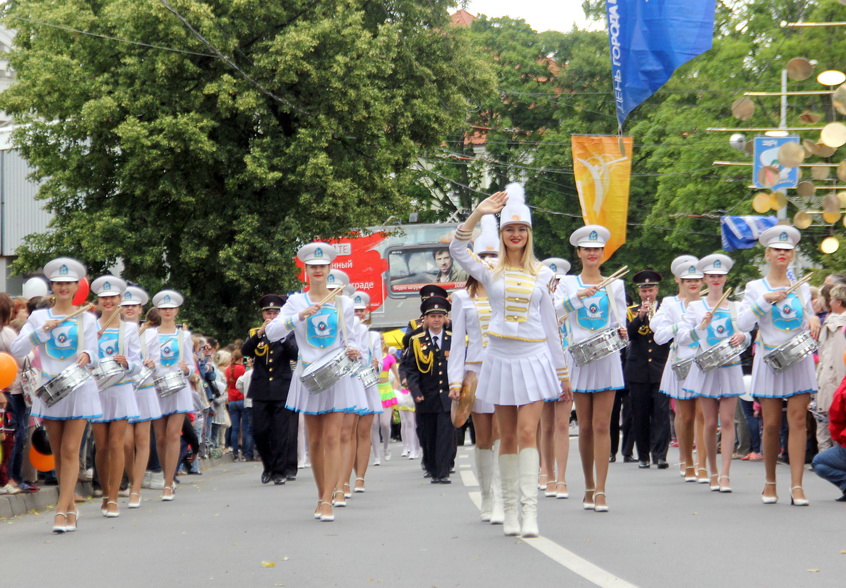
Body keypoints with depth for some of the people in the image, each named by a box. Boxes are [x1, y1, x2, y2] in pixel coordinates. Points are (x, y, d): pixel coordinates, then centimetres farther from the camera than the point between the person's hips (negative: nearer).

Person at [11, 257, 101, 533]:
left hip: (78, 388, -2)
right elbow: (17, 349, -2)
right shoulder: (39, 317, 7)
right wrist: (43, 330, -12)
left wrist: (87, 357, -21)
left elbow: (93, 357, 3)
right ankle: (70, 505, 20)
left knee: (70, 450, -10)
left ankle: (62, 511, -14)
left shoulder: (87, 319, 6)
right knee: (57, 453, 7)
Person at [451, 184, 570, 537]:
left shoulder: (541, 274, 8)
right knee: (507, 437, 5)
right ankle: (509, 508, 11)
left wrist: (562, 371, 13)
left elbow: (550, 325, 12)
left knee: (528, 432, -11)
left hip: (533, 358, -1)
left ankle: (530, 509, -16)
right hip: (500, 358, 1)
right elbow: (457, 250, -13)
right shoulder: (490, 271, 5)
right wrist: (477, 215, -22)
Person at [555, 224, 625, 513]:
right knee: (585, 427, 4)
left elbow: (619, 322, 8)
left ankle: (600, 491, -8)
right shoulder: (568, 283, 8)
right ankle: (589, 487, 17)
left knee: (602, 426, -6)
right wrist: (578, 296, -20)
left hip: (607, 359, 0)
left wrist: (622, 333, -13)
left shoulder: (615, 285, 11)